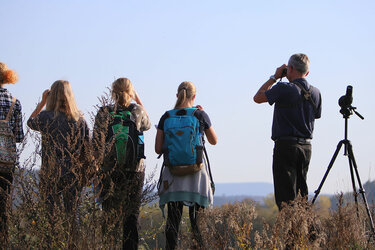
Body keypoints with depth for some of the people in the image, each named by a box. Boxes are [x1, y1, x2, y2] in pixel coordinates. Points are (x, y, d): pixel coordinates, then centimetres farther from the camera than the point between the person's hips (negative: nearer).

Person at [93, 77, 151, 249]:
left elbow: (97, 142, -6)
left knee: (108, 213, 6)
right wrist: (139, 101, 24)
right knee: (132, 214, 6)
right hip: (135, 170, 0)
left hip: (109, 170, 0)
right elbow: (147, 125, 22)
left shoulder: (104, 113, -2)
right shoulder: (137, 111, -1)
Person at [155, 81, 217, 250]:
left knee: (173, 220, 6)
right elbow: (214, 141, 12)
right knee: (197, 221, 4)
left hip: (173, 174, 1)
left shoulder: (166, 117, 1)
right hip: (196, 173, -1)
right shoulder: (200, 115, -3)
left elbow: (158, 149, 2)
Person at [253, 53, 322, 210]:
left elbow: (258, 97, -1)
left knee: (286, 196, -5)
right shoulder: (315, 93, 5)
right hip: (306, 147, 6)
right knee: (301, 193, 13)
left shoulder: (284, 89, -13)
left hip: (286, 146, -6)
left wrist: (274, 77, 7)